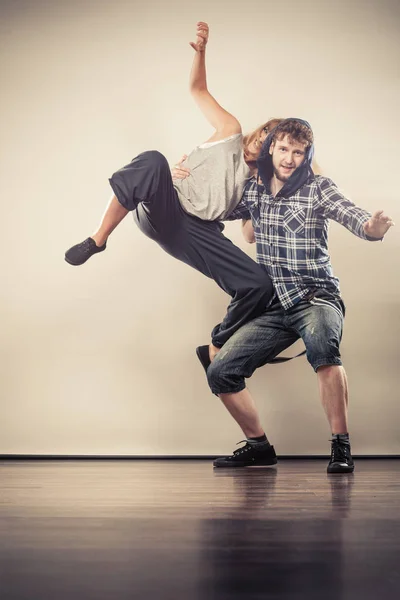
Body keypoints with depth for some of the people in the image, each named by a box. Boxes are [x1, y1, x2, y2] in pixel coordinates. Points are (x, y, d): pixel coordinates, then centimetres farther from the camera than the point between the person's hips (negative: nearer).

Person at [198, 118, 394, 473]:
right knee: (220, 372, -5)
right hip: (274, 307, 5)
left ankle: (341, 446, -28)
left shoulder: (318, 188, -2)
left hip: (316, 297, -5)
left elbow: (350, 214, -20)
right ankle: (258, 445, 17)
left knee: (322, 343, -39)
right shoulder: (253, 191, 10)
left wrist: (372, 227, -43)